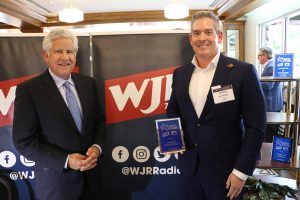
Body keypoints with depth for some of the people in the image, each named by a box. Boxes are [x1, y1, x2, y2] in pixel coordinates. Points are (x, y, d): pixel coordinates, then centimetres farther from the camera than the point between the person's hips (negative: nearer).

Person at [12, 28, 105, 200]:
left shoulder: (89, 83, 0)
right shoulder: (28, 90, -12)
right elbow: (23, 142, -12)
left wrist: (97, 147, -11)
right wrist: (65, 160, -18)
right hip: (56, 179, -4)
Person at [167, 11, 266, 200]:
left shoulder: (243, 71, -11)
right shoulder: (180, 73, 3)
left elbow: (256, 126, -11)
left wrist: (242, 171, -13)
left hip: (225, 169, -4)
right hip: (190, 166, 4)